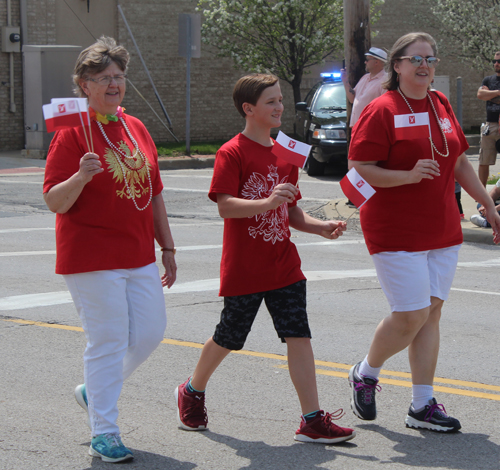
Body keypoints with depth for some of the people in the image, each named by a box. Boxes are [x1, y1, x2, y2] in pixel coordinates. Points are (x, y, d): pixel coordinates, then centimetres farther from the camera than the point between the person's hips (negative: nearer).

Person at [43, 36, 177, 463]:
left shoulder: (136, 128, 11)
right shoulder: (73, 134, -9)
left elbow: (154, 194, 17)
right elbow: (55, 202, -13)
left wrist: (167, 247, 16)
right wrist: (81, 177, -32)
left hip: (139, 255, 7)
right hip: (92, 259, -7)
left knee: (150, 331, 8)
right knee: (108, 341, -5)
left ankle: (95, 392, 31)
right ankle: (103, 434, 6)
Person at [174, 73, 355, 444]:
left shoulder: (285, 155, 11)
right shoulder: (232, 153, -10)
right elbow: (225, 205, -22)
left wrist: (322, 227, 1)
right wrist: (267, 202, -35)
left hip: (284, 266, 5)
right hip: (243, 269, -5)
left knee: (299, 336, -4)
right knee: (229, 337, 9)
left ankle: (313, 420, -4)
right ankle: (193, 392, 36)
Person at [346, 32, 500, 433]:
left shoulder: (441, 106, 11)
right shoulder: (382, 111, -9)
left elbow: (460, 162, 20)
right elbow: (360, 170, -13)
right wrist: (410, 175, -24)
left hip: (443, 231, 7)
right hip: (396, 232, -7)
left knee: (432, 313, 6)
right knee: (412, 316, -8)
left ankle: (422, 406, 11)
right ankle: (365, 374, 19)